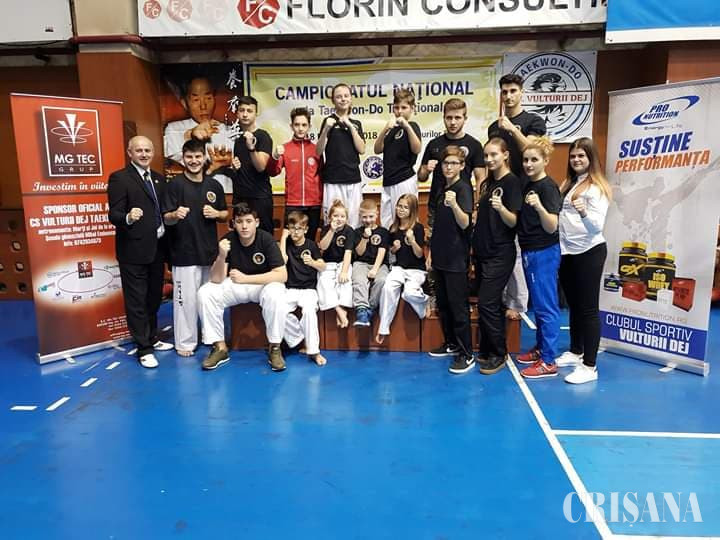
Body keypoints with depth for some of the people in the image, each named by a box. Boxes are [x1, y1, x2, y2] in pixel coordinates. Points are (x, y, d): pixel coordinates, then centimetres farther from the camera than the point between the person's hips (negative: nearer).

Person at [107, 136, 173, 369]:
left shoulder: (158, 179, 13)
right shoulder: (119, 178, -9)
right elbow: (113, 215, -14)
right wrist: (128, 218, -34)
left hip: (157, 247, 7)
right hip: (134, 250, -7)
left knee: (154, 297, 17)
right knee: (137, 301, 1)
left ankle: (152, 338, 32)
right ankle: (144, 348, 10)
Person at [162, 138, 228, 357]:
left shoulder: (214, 185, 8)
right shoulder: (175, 184, -5)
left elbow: (225, 214, 15)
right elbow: (166, 219, -8)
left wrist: (216, 214, -7)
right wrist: (176, 215, -29)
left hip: (210, 251, 4)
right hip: (184, 253, -4)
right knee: (186, 298, -2)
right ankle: (185, 342, 12)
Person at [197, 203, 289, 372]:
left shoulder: (266, 239, -19)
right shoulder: (228, 240, -14)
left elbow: (282, 275, -25)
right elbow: (216, 279, -17)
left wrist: (245, 278, -27)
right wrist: (221, 256, -37)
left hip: (263, 284, -3)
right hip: (235, 284, 3)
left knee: (275, 295, -36)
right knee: (204, 293, -20)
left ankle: (274, 347, -15)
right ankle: (220, 347, -6)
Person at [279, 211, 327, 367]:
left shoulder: (311, 245, 5)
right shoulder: (287, 243, 8)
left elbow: (323, 267, 0)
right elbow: (282, 261, -10)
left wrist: (312, 262, -22)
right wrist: (283, 238, -8)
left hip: (308, 288, -2)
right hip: (290, 289, 2)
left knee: (309, 309, -35)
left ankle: (313, 350, -22)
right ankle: (301, 338, -8)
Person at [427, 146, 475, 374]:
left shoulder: (464, 188, -9)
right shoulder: (442, 190, 13)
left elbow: (464, 223, -20)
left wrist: (454, 204, -38)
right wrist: (431, 252, 16)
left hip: (456, 257, -8)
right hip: (440, 256, 8)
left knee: (458, 305, -5)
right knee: (442, 302, 14)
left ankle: (467, 354, 3)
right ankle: (451, 343, 29)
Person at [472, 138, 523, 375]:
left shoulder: (512, 182, -9)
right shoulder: (487, 183, 13)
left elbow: (513, 221, -15)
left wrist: (500, 207, -33)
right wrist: (474, 244, 10)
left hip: (500, 254, -7)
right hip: (482, 251, 7)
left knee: (487, 303, -9)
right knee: (490, 304, 12)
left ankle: (498, 354, 5)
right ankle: (486, 350, 21)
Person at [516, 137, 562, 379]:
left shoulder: (548, 187, -14)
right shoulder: (527, 185, 11)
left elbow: (552, 227, -22)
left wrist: (539, 207, -39)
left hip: (544, 253, -9)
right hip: (529, 252, 9)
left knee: (546, 306, -4)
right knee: (538, 304, 17)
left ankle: (549, 362, 4)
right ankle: (541, 349, 29)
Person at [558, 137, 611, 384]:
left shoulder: (597, 187, -11)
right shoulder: (568, 184, 12)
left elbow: (598, 226, -20)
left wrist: (584, 212, -37)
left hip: (589, 253, -7)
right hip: (567, 252, 7)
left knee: (588, 308, -3)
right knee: (574, 305, 17)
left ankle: (589, 367, 3)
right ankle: (575, 352, 32)